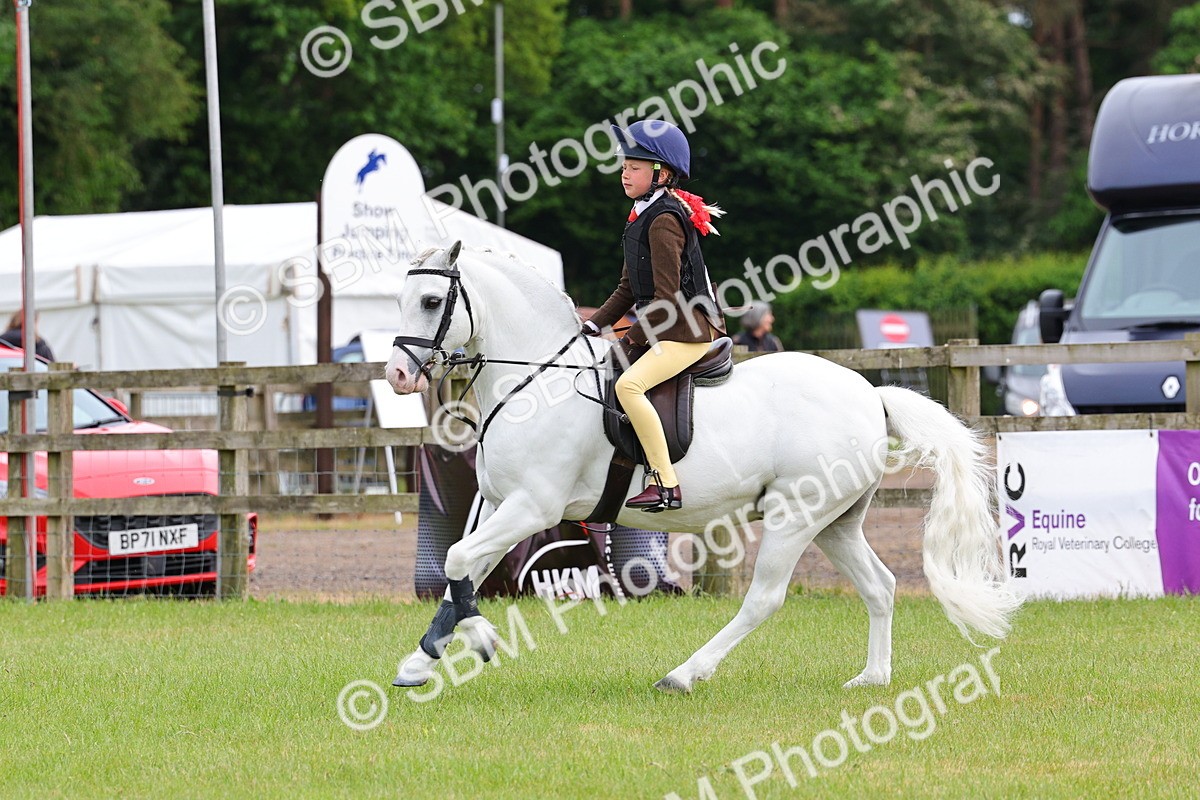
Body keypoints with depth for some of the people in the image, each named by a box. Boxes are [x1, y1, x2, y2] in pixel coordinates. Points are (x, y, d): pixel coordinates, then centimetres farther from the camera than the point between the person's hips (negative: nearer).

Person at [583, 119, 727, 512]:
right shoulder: (642, 217, 15)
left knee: (628, 384, -29)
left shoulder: (664, 222, -16)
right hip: (663, 329, 11)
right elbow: (628, 288, 20)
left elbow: (667, 298, -20)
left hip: (687, 331, -11)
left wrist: (634, 338, -14)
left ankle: (666, 484, -30)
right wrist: (594, 326, 10)